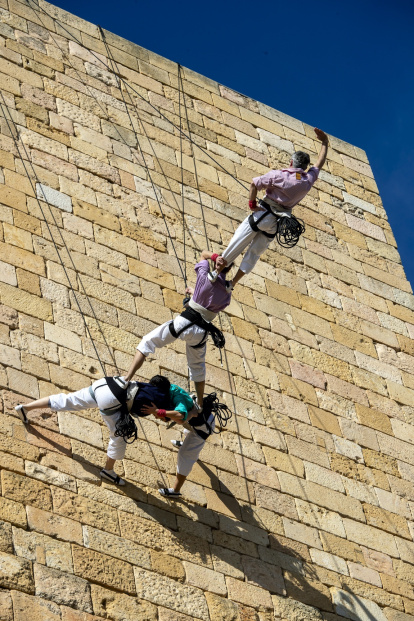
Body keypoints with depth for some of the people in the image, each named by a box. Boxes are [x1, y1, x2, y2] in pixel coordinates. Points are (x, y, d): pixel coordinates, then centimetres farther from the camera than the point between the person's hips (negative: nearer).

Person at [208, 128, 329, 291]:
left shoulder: (279, 175, -15)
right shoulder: (308, 181, -3)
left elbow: (254, 184, -17)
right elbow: (320, 163, 13)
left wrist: (252, 204, -4)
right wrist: (324, 142, 23)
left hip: (262, 215, -4)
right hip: (275, 224, 4)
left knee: (237, 244, 7)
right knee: (255, 253, 13)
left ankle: (217, 273, 14)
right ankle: (232, 284, 16)